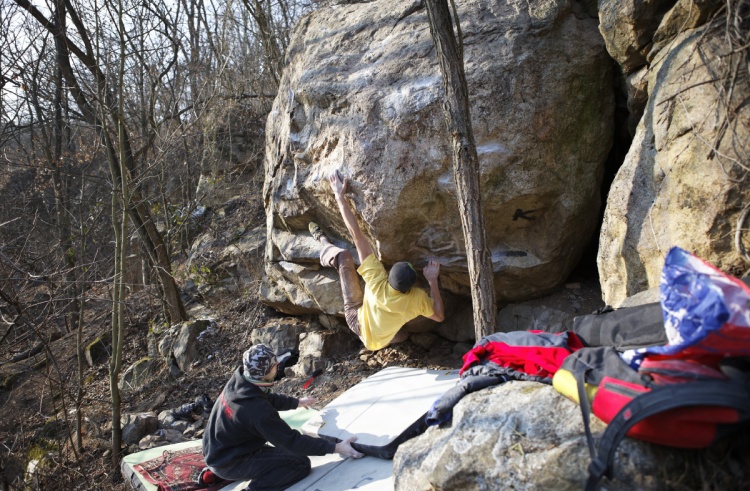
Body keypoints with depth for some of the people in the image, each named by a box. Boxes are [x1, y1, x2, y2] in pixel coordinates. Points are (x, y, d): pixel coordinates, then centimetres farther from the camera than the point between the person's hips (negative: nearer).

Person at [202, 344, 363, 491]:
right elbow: (292, 441, -23)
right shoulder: (259, 411, -31)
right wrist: (335, 447, -20)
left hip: (214, 452, 8)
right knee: (301, 463, -10)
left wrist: (297, 402, 24)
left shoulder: (237, 381, -8)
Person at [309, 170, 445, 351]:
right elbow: (439, 316, -11)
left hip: (357, 320, -2)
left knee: (344, 256, -7)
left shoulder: (377, 281, -38)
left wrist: (340, 196, -32)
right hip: (379, 341, 2)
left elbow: (356, 234, -36)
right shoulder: (418, 299, -34)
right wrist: (433, 281, -19)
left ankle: (322, 239, 22)